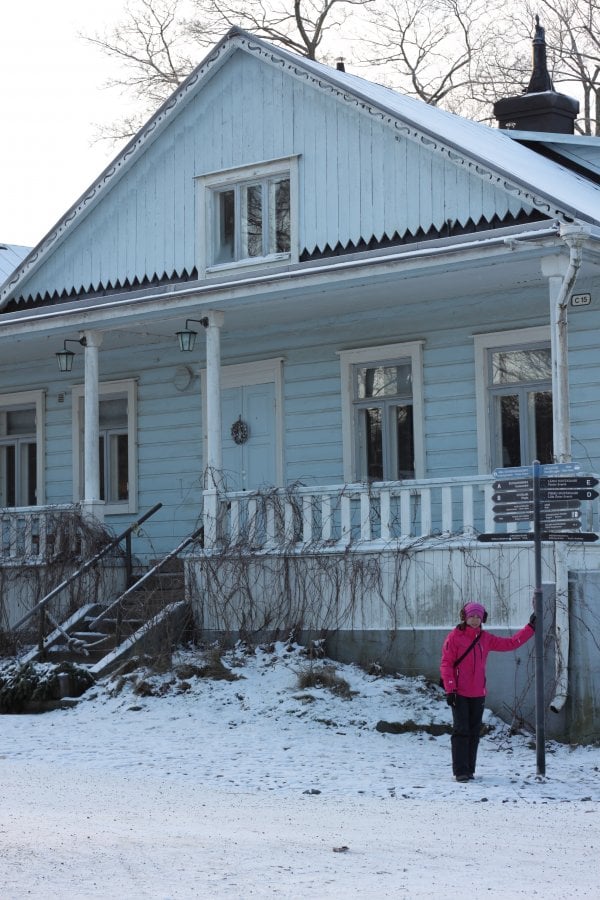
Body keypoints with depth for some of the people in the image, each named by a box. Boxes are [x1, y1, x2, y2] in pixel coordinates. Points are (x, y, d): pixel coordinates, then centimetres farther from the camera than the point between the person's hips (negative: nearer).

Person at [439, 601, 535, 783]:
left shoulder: (485, 638, 10)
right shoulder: (454, 637, -5)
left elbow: (510, 643, 16)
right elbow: (446, 664, -7)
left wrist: (530, 628, 13)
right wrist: (450, 689, -14)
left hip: (478, 694, 5)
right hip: (459, 693, -5)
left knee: (474, 732, 7)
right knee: (461, 731, -8)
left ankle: (469, 769, 14)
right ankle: (460, 771, -7)